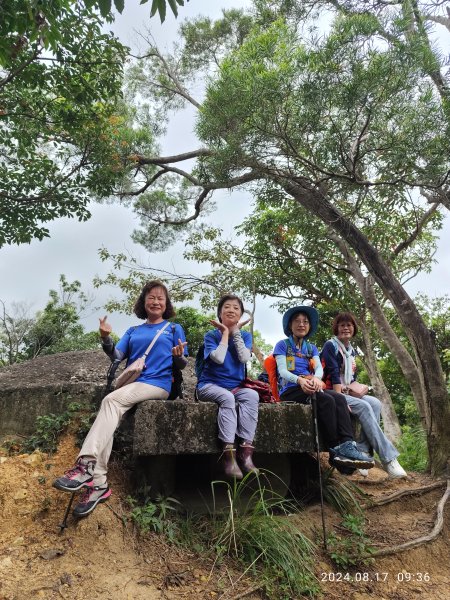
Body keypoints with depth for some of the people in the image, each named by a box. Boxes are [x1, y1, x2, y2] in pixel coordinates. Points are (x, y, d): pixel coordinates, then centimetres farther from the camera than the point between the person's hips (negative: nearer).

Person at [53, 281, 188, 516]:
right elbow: (117, 355, 9)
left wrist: (179, 356, -16)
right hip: (130, 385, 4)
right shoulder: (133, 331, 22)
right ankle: (97, 483, -25)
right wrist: (106, 339, -11)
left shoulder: (174, 328, 12)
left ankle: (86, 464, -31)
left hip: (158, 384, -4)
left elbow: (182, 365, 8)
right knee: (111, 411, -25)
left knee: (111, 400, -28)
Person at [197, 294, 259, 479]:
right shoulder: (211, 335, 1)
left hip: (235, 386, 3)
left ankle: (245, 452, -31)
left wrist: (235, 331, -7)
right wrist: (225, 332, -8)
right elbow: (219, 358, -18)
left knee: (252, 395, -30)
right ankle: (228, 454, -36)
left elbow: (244, 358, -11)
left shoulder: (245, 335, 9)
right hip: (210, 385, -3)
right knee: (227, 397, -36)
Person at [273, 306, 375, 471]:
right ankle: (335, 451, -28)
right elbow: (282, 371, -6)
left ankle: (347, 445, -38)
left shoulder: (312, 348, 23)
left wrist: (316, 378, -23)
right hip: (290, 390, -5)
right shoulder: (282, 345, 9)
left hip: (310, 389, 5)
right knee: (327, 400, -31)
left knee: (339, 398, -26)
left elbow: (319, 368, 4)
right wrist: (300, 380, -28)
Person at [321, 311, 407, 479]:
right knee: (364, 406, -27)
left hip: (348, 393, 8)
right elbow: (333, 374, -15)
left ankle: (362, 451, -21)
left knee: (375, 403, -17)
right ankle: (388, 459, -26)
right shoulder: (330, 345, -7)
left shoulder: (351, 351, 18)